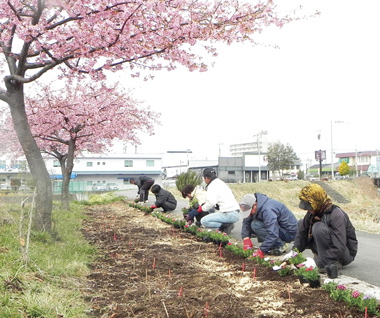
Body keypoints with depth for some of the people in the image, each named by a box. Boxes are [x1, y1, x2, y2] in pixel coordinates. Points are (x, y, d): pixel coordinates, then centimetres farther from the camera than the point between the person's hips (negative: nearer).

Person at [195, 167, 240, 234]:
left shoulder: (212, 185, -7)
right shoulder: (221, 183, 22)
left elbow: (211, 202, -20)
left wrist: (202, 208, -3)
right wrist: (205, 203, 19)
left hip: (229, 214, -10)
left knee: (204, 221, -11)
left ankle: (227, 226, -8)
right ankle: (225, 225, 12)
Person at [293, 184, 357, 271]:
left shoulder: (336, 215, -27)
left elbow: (339, 248, -34)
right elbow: (302, 233, 0)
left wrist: (319, 262, -36)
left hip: (345, 254, -8)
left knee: (319, 228, -31)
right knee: (301, 223, 5)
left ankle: (330, 264, -21)